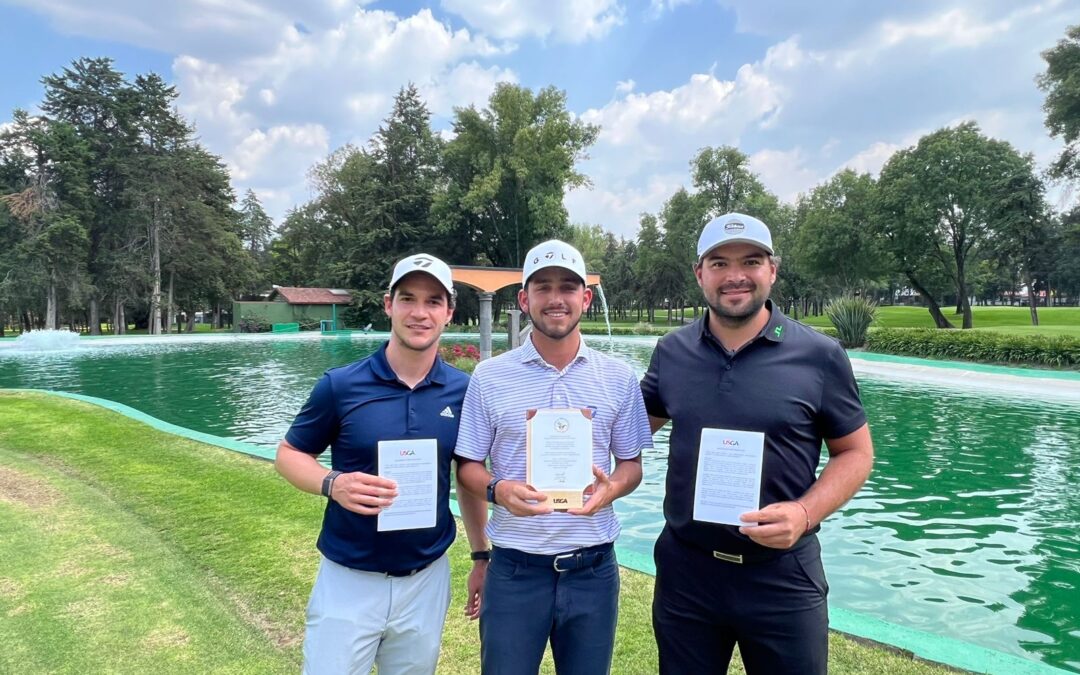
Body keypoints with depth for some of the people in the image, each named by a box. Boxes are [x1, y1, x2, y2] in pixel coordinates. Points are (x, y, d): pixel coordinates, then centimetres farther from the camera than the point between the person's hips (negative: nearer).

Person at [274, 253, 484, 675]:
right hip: (348, 580, -2)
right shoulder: (340, 385, -11)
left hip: (427, 582, 2)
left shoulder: (463, 391, -5)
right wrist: (332, 483, -20)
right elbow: (289, 454, 0)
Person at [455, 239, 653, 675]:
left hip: (593, 568, 2)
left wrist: (611, 488, -16)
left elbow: (631, 464, 6)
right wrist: (498, 489, -20)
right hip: (514, 568, -1)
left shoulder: (619, 378, 0)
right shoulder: (489, 376, -4)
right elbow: (467, 467, 1)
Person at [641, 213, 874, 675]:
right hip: (684, 569, 2)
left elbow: (855, 452, 0)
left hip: (782, 575, -2)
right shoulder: (671, 351, -1)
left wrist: (803, 513, -16)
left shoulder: (819, 355, -8)